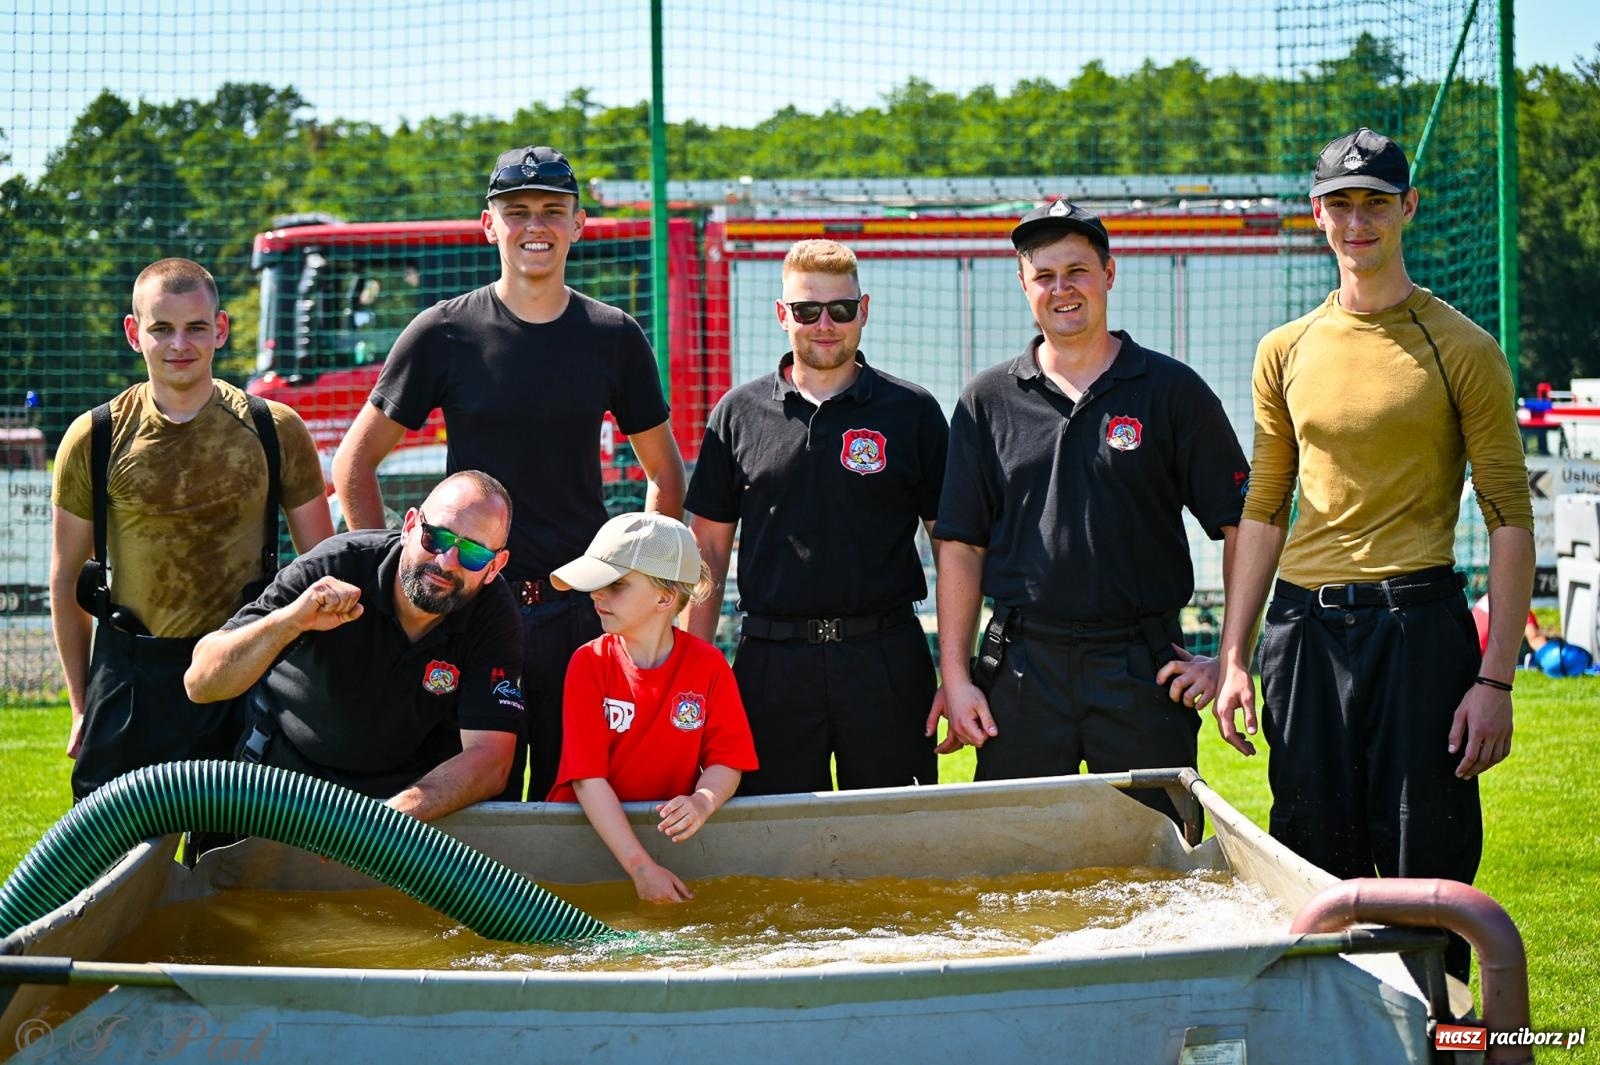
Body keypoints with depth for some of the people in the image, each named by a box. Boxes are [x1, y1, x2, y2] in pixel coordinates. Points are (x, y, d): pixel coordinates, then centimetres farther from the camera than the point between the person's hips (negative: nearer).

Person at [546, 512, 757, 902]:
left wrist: (702, 802, -27)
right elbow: (588, 777, -14)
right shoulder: (589, 663, -7)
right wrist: (640, 867, -25)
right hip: (590, 825, -1)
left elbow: (726, 762, -1)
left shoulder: (708, 665, -2)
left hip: (668, 827, 2)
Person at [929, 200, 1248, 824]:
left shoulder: (1173, 391, 3)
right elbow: (961, 544, 7)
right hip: (1021, 669, 1)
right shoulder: (987, 401, 8)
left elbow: (1240, 526, 4)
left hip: (1143, 672, -1)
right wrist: (954, 677, 1)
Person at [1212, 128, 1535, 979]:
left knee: (1427, 874, -3)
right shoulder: (1285, 353, 11)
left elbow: (1509, 519, -3)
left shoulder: (1461, 349, -1)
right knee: (1315, 872, 8)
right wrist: (1234, 656, 9)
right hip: (1304, 628, 4)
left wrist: (1495, 679, -10)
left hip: (1417, 622, -4)